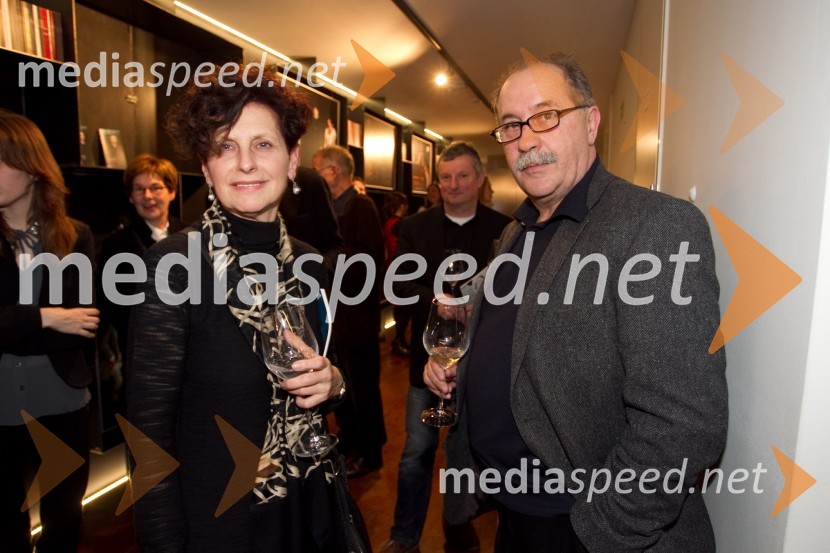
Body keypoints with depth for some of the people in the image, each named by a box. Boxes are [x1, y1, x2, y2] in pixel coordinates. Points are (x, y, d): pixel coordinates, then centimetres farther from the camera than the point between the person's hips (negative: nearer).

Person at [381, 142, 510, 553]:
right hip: (430, 353, 0)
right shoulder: (415, 227, 2)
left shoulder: (504, 229, -1)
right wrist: (436, 303, -22)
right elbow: (397, 283, -6)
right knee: (417, 450, 7)